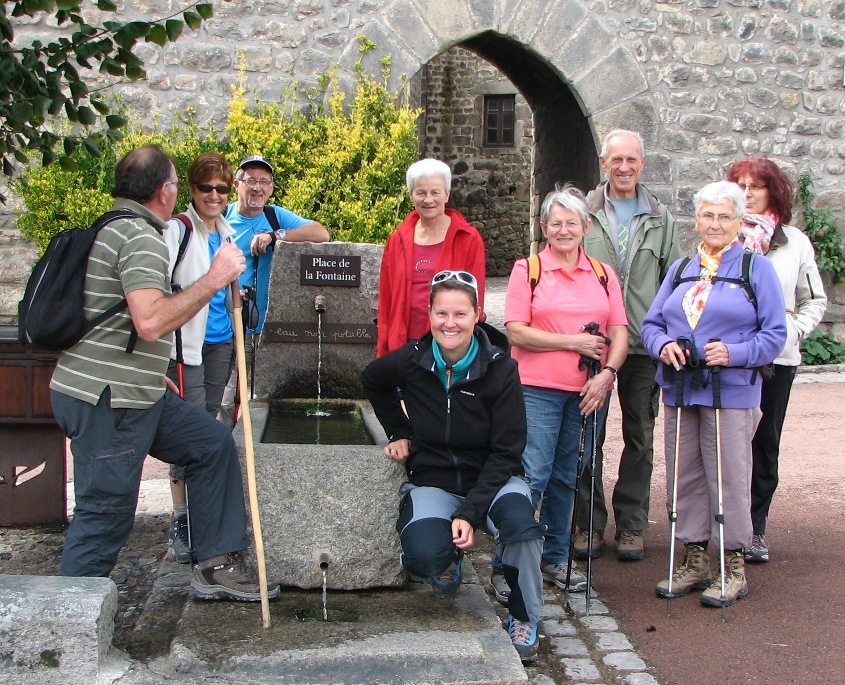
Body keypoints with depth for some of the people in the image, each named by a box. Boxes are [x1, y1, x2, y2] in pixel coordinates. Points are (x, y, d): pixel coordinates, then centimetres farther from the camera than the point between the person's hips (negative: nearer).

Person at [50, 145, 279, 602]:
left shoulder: (113, 229, 17)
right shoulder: (141, 237, -16)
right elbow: (151, 321, -30)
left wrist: (154, 374, 28)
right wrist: (214, 278, -22)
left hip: (135, 392, 11)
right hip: (106, 398, -11)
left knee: (213, 443, 14)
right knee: (105, 514, -4)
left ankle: (214, 567, 18)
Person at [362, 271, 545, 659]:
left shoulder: (500, 369, -13)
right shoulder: (410, 361, -7)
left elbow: (505, 453, -12)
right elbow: (373, 382, 19)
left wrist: (470, 513, -22)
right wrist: (398, 432, 10)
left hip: (492, 479, 0)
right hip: (432, 481, 1)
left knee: (519, 520, -36)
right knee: (425, 556, -31)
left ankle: (525, 618, -8)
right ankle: (448, 565, 10)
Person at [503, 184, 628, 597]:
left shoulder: (603, 274, 12)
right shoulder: (528, 269, 1)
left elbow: (619, 333, 7)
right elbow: (516, 331, -7)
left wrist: (607, 372, -9)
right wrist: (574, 342, -11)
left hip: (589, 391, 4)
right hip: (538, 389, -4)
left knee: (566, 477, 11)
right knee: (532, 476, -8)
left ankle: (555, 558, 23)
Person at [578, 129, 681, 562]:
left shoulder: (661, 218, 8)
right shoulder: (583, 213, 3)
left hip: (644, 344, 2)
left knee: (639, 438, 8)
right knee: (588, 436, 4)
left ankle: (631, 524, 18)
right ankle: (589, 522, 15)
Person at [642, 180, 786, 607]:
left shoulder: (757, 269, 1)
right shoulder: (680, 270, 17)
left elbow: (774, 334, -4)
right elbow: (652, 323, 13)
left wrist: (733, 353, -19)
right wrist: (662, 344, -9)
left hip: (731, 392, -5)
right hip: (680, 390, 5)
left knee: (729, 478, -2)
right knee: (684, 477, 8)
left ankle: (733, 568, 10)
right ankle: (693, 561, 20)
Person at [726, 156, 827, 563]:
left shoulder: (795, 242, 9)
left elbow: (815, 300, 16)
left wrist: (795, 330, 0)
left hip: (777, 358, 2)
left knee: (765, 442, 7)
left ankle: (755, 529, 17)